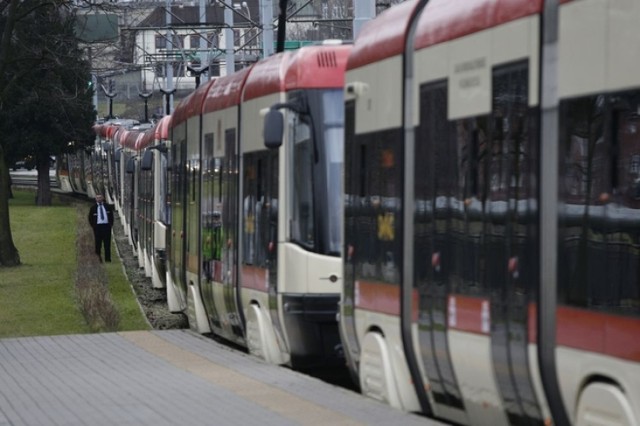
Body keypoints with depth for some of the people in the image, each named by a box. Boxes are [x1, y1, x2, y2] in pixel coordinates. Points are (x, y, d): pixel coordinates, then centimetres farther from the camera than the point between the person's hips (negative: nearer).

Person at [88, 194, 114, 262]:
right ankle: (98, 258, 9)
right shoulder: (93, 208, 6)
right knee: (98, 243, -1)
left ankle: (107, 259, 4)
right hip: (98, 226, -1)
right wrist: (93, 226, 1)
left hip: (107, 226, 1)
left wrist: (111, 224, 5)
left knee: (107, 243, 1)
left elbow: (111, 216, 16)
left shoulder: (108, 206, 10)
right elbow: (90, 218, 10)